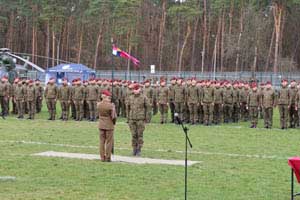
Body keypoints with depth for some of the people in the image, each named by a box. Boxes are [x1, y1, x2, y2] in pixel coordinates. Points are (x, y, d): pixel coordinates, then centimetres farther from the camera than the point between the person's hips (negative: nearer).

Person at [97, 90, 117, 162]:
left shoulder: (98, 104, -3)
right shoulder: (111, 105, -17)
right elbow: (114, 116, -14)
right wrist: (114, 122, 7)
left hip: (101, 125, 4)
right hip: (109, 125, -4)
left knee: (102, 142, 11)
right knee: (109, 142, 5)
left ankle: (102, 157, 14)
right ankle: (108, 158, 7)